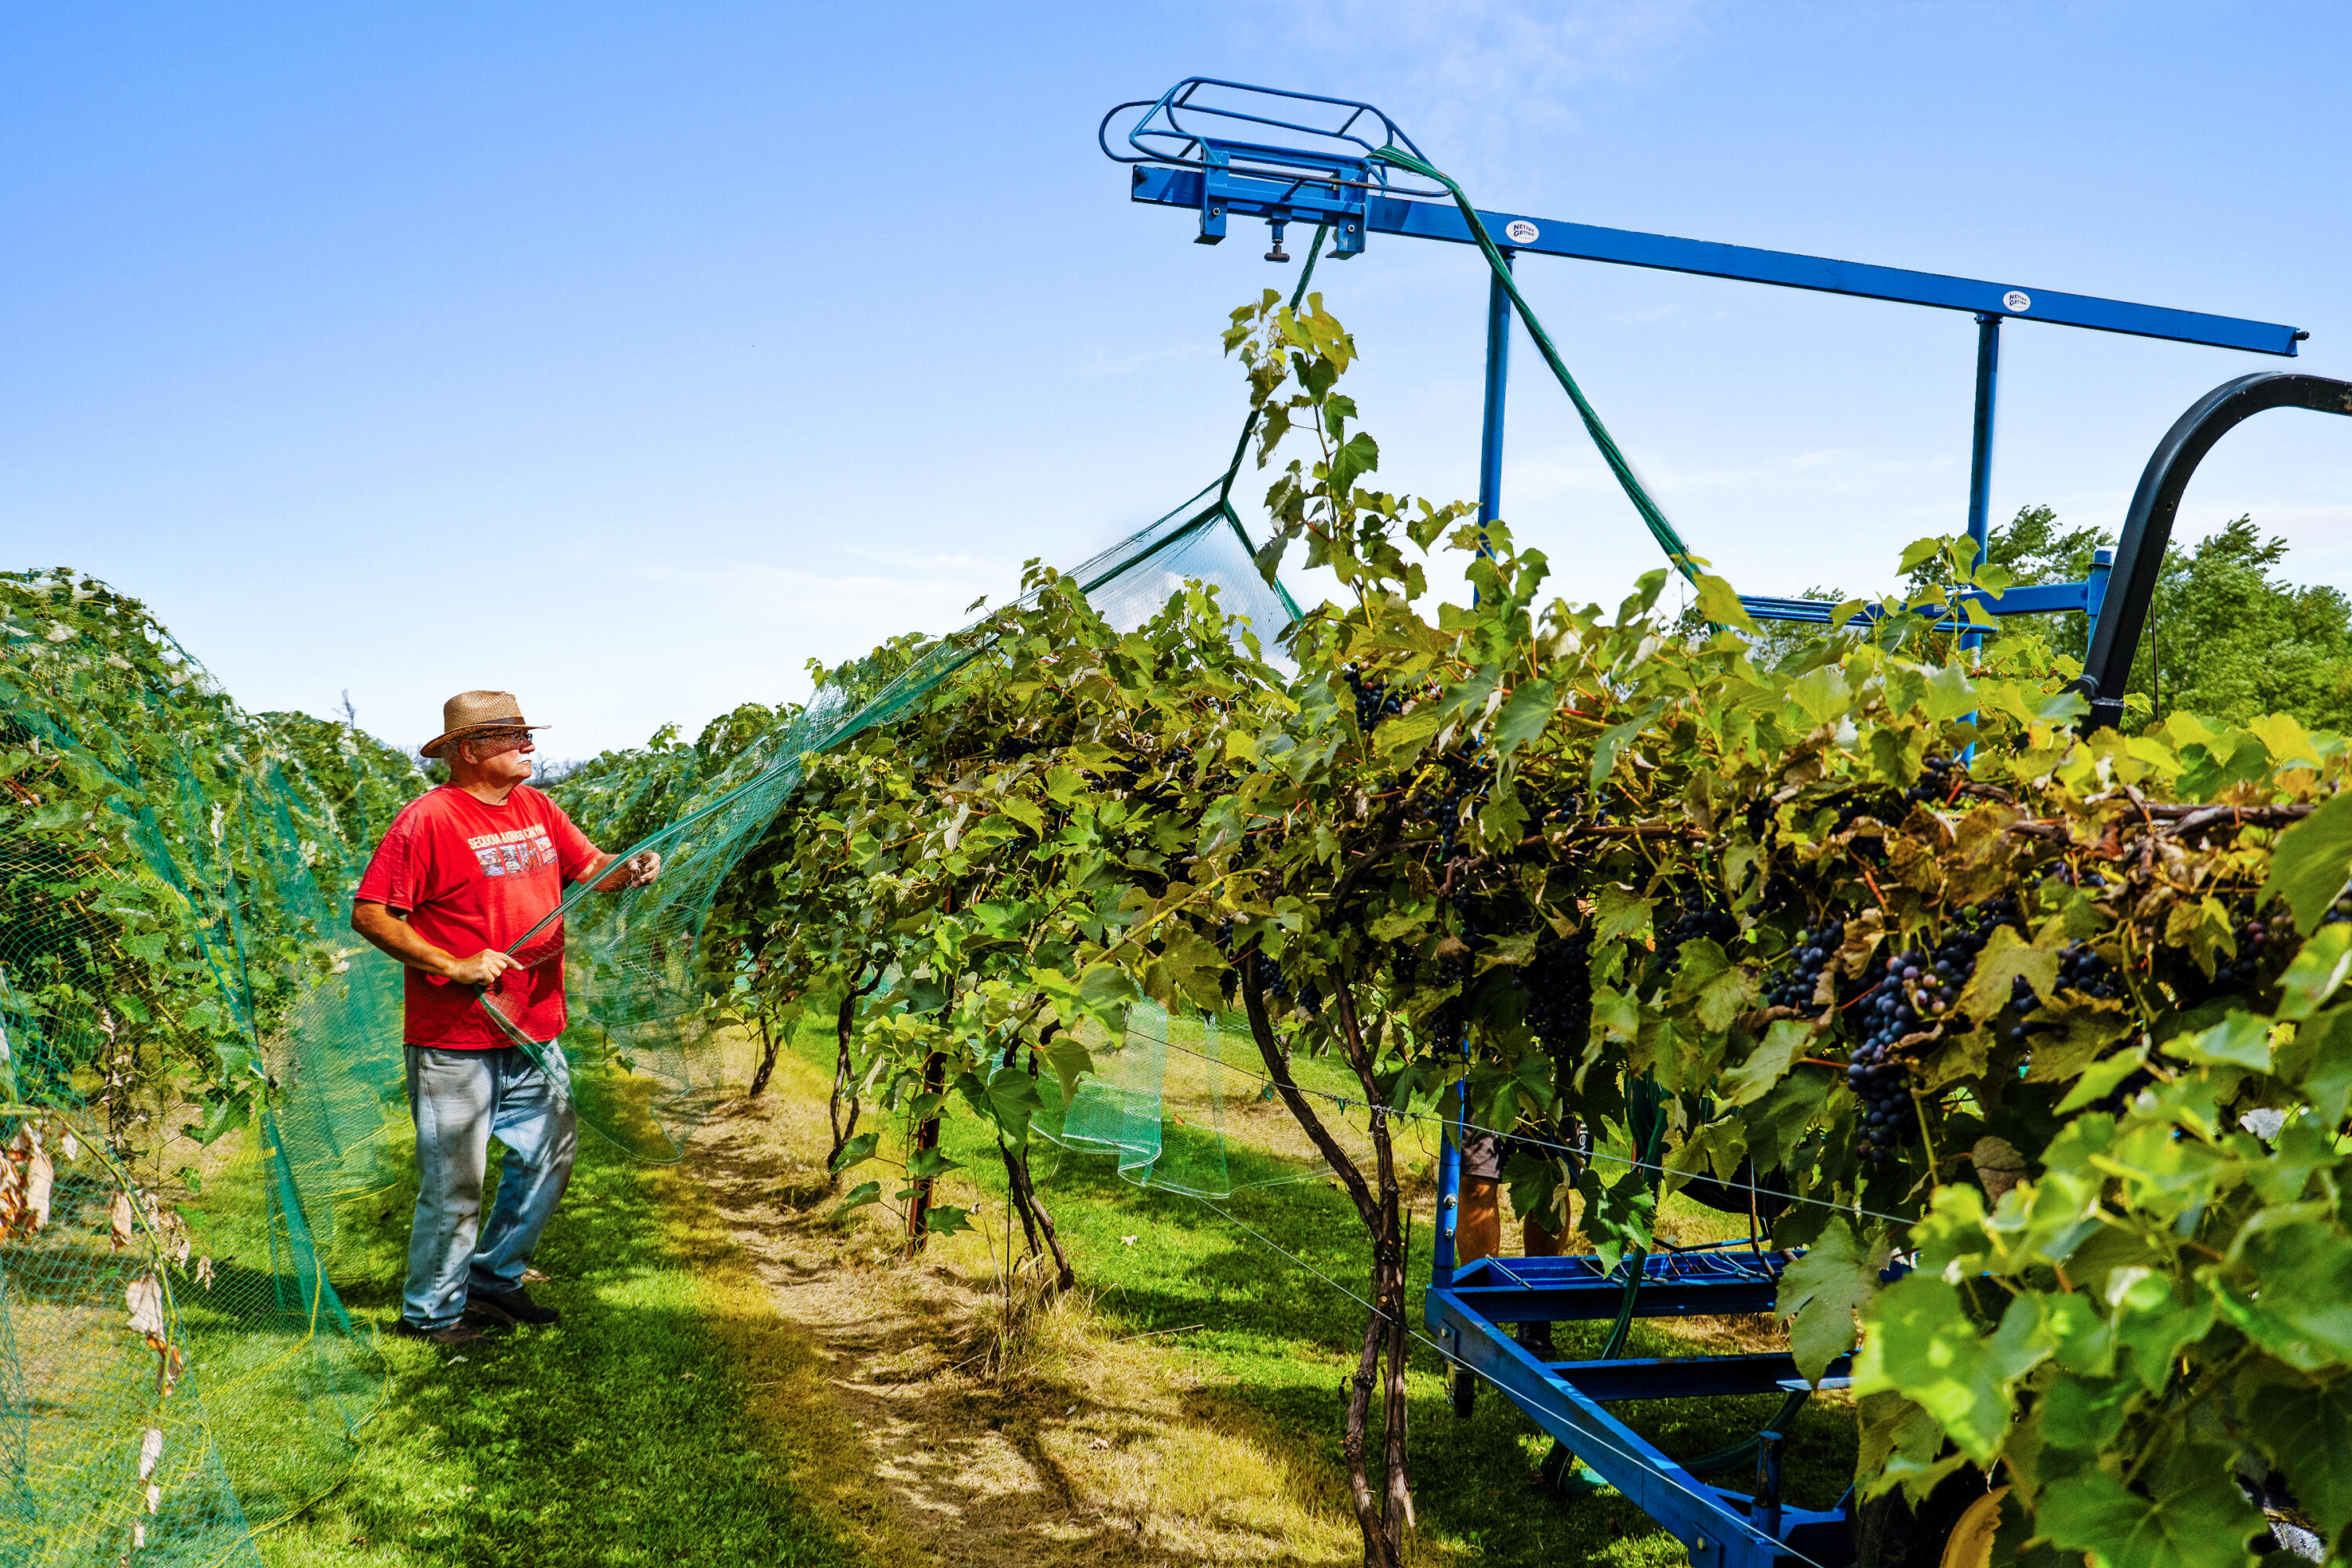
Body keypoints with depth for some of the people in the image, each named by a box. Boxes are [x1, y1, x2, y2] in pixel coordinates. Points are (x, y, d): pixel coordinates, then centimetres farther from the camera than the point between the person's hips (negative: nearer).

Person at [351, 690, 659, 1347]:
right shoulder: (428, 818, -13)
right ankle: (430, 1313, 18)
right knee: (455, 1182, 0)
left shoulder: (537, 809, 10)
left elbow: (589, 867, 10)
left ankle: (494, 1280, 32)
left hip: (531, 1034, 8)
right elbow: (369, 914, -15)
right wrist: (453, 966, -20)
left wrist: (632, 869, -13)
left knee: (549, 1156, 15)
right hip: (454, 1042, -7)